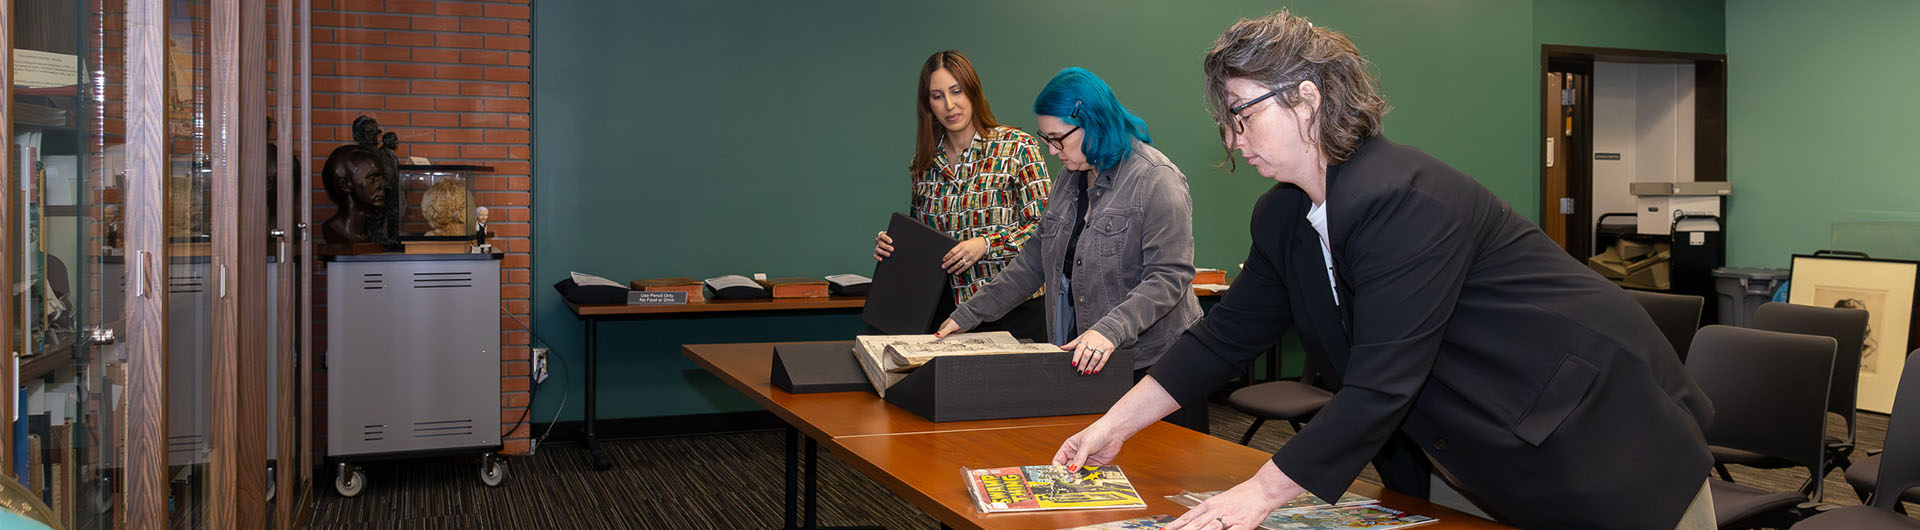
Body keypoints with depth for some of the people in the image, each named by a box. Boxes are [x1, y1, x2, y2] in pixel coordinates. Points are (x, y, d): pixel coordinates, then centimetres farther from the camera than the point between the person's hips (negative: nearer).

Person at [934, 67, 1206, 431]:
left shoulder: (1157, 180, -12)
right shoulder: (1070, 181, 14)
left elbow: (1168, 278, -19)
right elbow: (1035, 261, 19)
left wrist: (1111, 329, -32)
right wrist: (968, 314, 14)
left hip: (1150, 361, -6)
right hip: (1082, 363, 7)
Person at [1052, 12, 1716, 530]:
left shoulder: (1403, 202, -28)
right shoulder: (1282, 216, -1)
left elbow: (1380, 387, -30)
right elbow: (1228, 332, 6)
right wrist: (1115, 425, 3)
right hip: (1477, 455, 8)